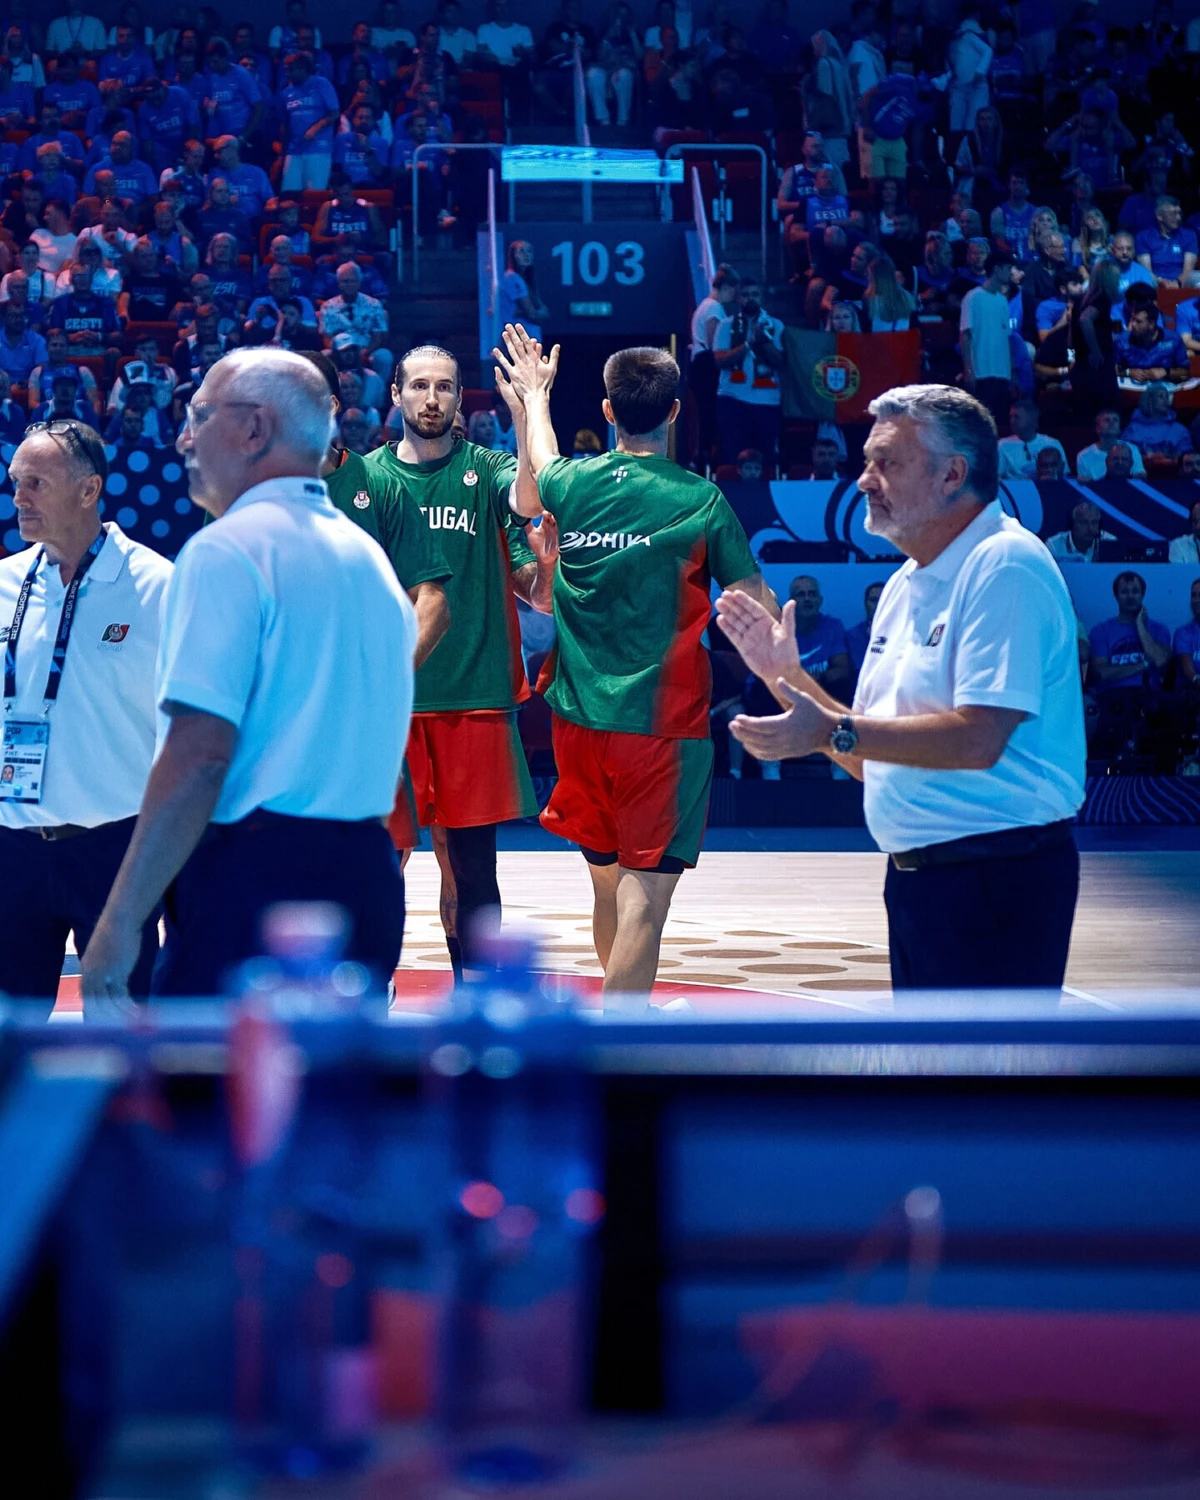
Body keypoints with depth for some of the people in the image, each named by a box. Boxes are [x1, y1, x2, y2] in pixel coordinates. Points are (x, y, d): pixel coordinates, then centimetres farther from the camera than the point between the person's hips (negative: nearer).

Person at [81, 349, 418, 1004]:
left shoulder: (228, 549, -9)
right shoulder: (370, 561, 16)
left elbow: (199, 751, -18)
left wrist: (117, 926, -17)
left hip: (252, 877, -8)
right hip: (365, 880, 8)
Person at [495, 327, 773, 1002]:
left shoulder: (572, 483, 2)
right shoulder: (701, 500, -9)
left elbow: (534, 489, 28)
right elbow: (762, 613, -3)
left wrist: (534, 398, 43)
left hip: (580, 718, 5)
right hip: (664, 723, -5)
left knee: (609, 884, 20)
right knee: (644, 899, -6)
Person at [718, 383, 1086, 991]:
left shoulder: (1006, 566, -13)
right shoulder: (905, 585, 16)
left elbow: (979, 739, -24)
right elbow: (873, 760, 18)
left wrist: (835, 731, -20)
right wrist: (788, 676, 8)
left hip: (995, 881, -10)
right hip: (914, 876, 10)